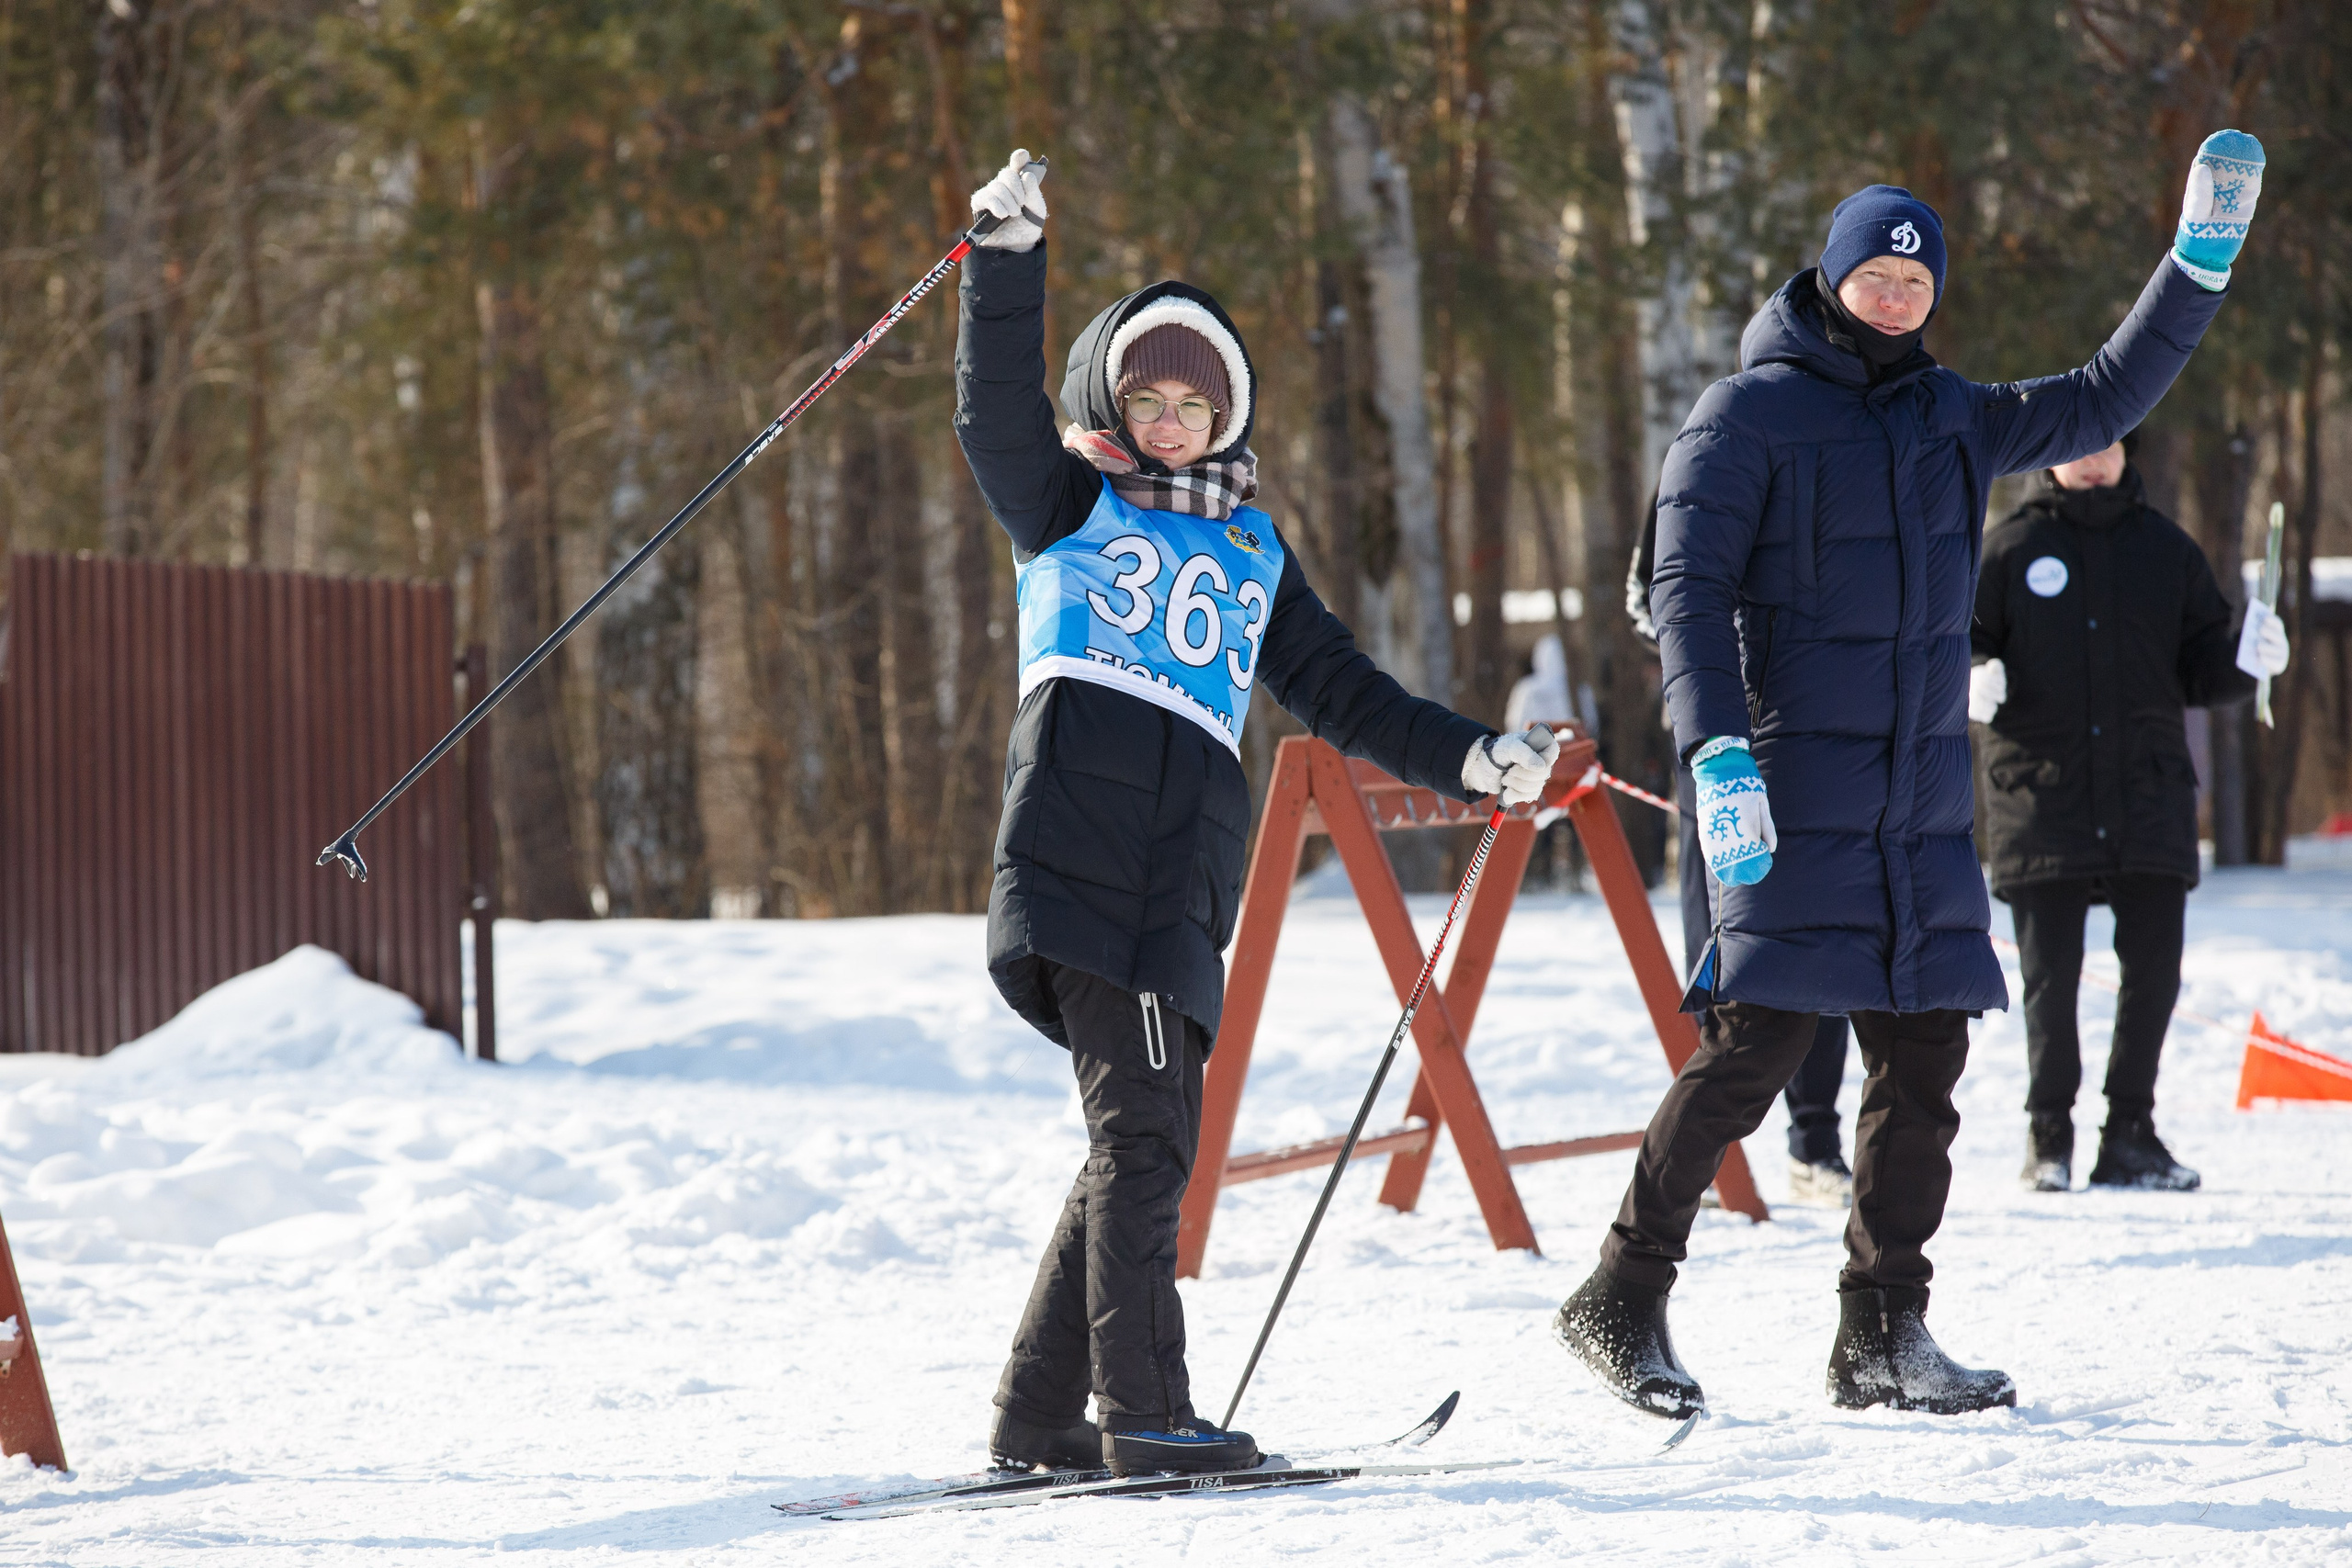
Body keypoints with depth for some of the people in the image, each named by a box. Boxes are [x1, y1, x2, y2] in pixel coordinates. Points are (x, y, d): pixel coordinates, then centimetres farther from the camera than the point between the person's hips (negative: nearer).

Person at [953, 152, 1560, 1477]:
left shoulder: (1253, 549, 25)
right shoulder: (1068, 505, 12)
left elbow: (1339, 692, 27)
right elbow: (996, 408, -5)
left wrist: (1470, 759, 16)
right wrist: (1013, 255, -17)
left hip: (1186, 879, 5)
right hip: (1074, 856, -5)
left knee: (1150, 1144, 3)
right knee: (1143, 1132, -13)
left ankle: (1041, 1414, 10)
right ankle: (1142, 1411, -14)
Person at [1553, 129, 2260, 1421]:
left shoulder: (1950, 420, 16)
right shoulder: (1751, 414, -2)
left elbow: (2104, 400, 24)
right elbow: (1688, 586, -9)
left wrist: (2200, 264, 14)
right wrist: (1716, 751, -21)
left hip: (1924, 792, 6)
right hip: (1794, 788, -6)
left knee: (1922, 1053, 3)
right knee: (1757, 1040, -12)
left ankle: (1882, 1336, 9)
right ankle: (1622, 1300, -3)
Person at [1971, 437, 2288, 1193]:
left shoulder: (2167, 548, 11)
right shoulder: (2009, 549, 5)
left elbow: (2199, 667, 14)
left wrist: (2244, 658, -6)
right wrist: (1970, 681, -16)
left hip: (2149, 797, 2)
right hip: (2040, 793, -2)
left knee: (2154, 967, 2)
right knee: (2050, 974, -2)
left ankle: (2130, 1134, 14)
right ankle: (2049, 1136, 10)